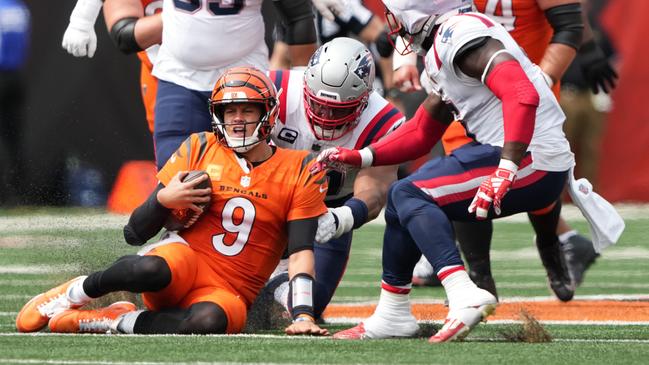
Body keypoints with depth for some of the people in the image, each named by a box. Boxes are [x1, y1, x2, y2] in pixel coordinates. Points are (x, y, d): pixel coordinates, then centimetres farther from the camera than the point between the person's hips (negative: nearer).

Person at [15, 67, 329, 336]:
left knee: (210, 320, -40)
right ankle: (75, 292, -10)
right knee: (149, 269, -40)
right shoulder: (199, 150, 5)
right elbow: (134, 234, 6)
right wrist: (164, 200, -15)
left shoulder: (298, 172, 4)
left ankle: (116, 321, -21)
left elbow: (301, 252, -2)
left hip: (230, 293, 0)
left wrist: (303, 315, -16)